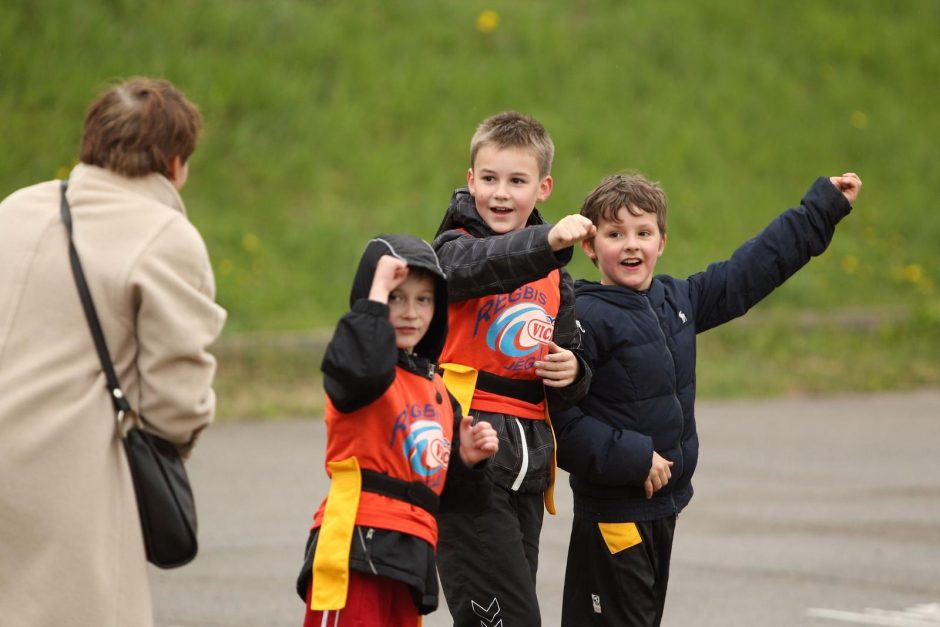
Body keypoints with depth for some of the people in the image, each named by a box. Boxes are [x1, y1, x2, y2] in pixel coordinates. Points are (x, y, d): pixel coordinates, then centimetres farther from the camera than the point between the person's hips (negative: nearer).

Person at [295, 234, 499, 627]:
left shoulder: (437, 389, 22)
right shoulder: (353, 369, -4)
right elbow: (365, 367, -33)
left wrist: (468, 461, 5)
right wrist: (378, 292, -22)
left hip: (409, 558, 9)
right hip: (355, 549, -9)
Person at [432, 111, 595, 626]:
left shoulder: (554, 276, 17)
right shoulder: (454, 247, -4)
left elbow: (568, 350, 25)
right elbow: (480, 266, -29)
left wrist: (572, 374, 0)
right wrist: (547, 242, -48)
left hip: (529, 463, 7)